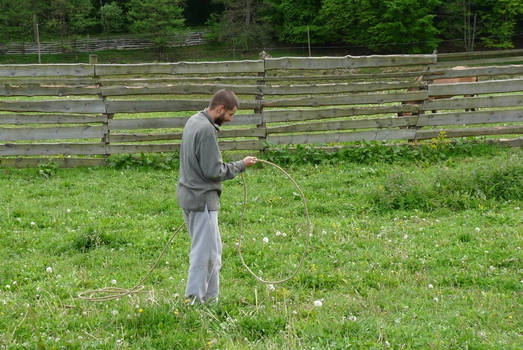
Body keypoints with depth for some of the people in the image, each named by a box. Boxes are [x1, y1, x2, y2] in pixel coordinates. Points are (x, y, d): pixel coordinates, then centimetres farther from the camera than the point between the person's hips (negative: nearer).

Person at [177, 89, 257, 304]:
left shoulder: (194, 121, 11)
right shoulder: (206, 130, -20)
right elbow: (214, 171, -19)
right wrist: (241, 165, -8)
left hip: (188, 193, 10)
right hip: (202, 198, -10)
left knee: (213, 249, 16)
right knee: (204, 252, -3)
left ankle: (210, 298, 22)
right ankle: (195, 300, 3)